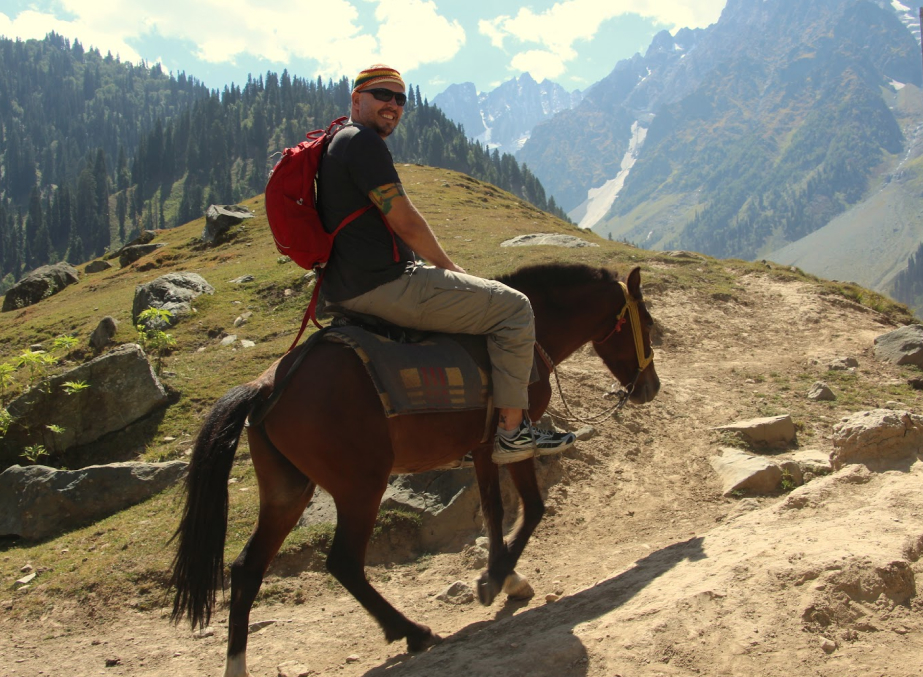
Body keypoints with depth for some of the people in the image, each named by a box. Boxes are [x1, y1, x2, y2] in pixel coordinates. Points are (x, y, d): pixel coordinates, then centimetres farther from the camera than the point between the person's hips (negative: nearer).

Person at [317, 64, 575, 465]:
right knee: (514, 307, -5)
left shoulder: (336, 144, 21)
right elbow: (405, 222, -16)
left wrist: (440, 268, 20)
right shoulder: (362, 140, -13)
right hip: (383, 287, -11)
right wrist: (449, 267, 0)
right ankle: (512, 433, 0)